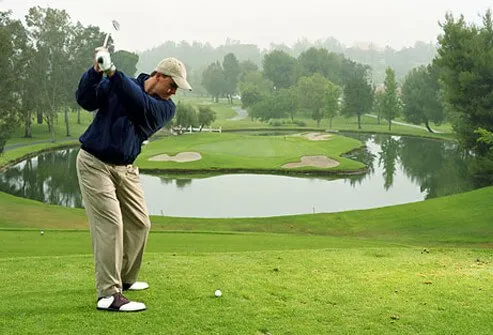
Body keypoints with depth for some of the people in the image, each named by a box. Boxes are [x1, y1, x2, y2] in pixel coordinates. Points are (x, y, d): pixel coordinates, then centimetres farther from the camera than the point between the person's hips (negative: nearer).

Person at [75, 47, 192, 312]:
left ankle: (124, 279, 28)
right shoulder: (114, 85, -5)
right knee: (110, 223, -15)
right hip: (94, 163, -5)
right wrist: (96, 71, -31)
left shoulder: (166, 107, -4)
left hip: (125, 168, 5)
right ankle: (108, 295, -14)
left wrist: (112, 71, -35)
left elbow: (141, 104, -23)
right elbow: (85, 100, -15)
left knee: (139, 223, 7)